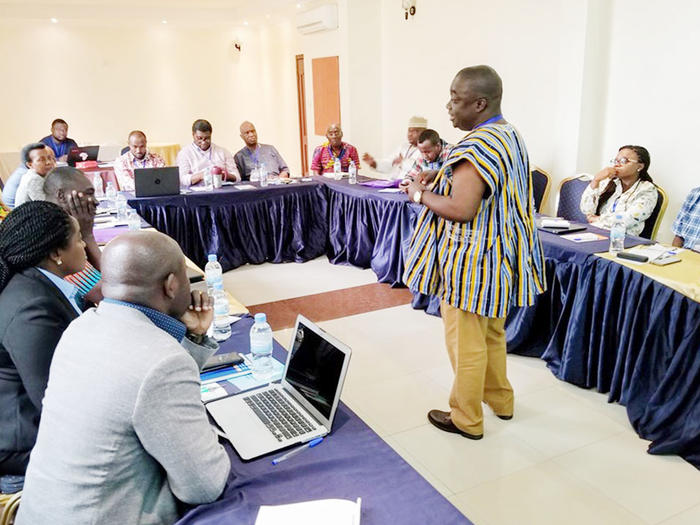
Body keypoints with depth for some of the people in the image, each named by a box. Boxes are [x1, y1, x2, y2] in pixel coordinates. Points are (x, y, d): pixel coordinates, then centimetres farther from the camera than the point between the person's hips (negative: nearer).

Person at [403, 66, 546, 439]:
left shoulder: (477, 147, -23)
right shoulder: (510, 135, 8)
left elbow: (461, 210, -29)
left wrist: (421, 194, -13)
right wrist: (441, 180, 10)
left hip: (472, 260, -10)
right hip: (498, 253, 10)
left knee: (466, 341, 5)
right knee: (492, 332, 23)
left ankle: (467, 419, 20)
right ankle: (500, 399, 39)